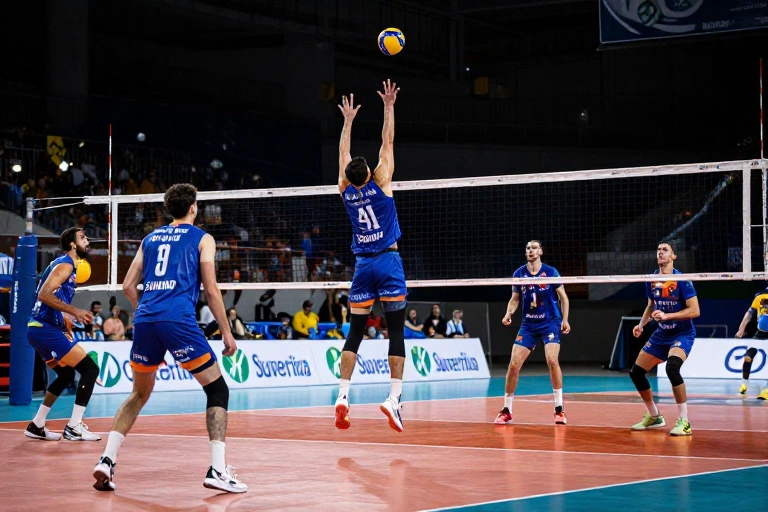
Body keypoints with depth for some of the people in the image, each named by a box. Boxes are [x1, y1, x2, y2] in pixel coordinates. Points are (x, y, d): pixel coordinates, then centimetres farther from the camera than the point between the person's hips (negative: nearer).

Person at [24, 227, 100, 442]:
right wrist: (75, 311, -27)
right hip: (46, 329, -11)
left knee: (66, 375, 24)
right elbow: (44, 294, -24)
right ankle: (74, 428, -12)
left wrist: (66, 320, 24)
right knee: (90, 369, -11)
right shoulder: (65, 264, -12)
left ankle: (36, 426, 25)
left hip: (42, 328, 11)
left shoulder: (66, 264, 19)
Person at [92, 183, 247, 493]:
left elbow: (128, 286, 20)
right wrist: (226, 331, 10)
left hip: (145, 320, 5)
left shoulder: (150, 238, 22)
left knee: (139, 394, 21)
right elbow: (211, 290, 3)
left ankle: (107, 460, 8)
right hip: (178, 320, -5)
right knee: (217, 389, 5)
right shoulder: (202, 239, 10)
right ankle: (217, 471, -7)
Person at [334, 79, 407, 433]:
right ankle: (394, 397, -14)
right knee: (396, 332, -4)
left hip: (363, 265, 4)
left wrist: (348, 121, 27)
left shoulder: (345, 190, 2)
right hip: (388, 261, -3)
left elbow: (343, 153, 17)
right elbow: (387, 142, 0)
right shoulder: (379, 182, -6)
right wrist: (389, 107, 9)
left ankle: (343, 395, -7)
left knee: (355, 332, 5)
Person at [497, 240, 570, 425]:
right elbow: (515, 299, 11)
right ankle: (506, 410, 8)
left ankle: (559, 409, -11)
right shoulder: (519, 274, 1)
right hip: (528, 325, 3)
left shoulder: (551, 272, -6)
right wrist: (508, 314, -8)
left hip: (550, 323, -3)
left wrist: (565, 319, -7)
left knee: (552, 360, -22)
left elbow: (563, 296, 2)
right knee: (514, 364, -5)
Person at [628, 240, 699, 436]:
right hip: (661, 334, 7)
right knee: (636, 372, 6)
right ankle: (654, 416, 27)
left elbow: (694, 311, -20)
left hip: (682, 334, -7)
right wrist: (642, 324, 3)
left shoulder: (682, 280, -16)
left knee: (672, 367, -34)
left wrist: (667, 315, -28)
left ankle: (684, 422, -26)